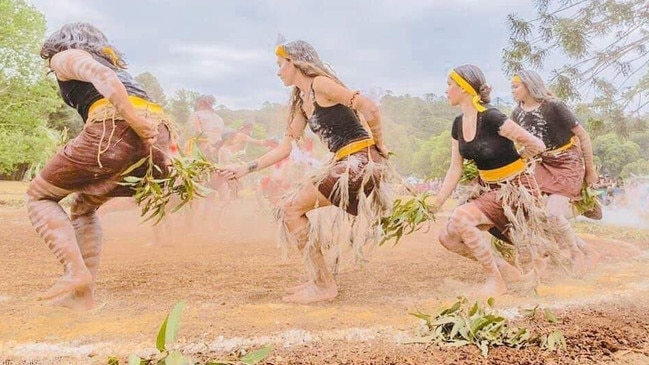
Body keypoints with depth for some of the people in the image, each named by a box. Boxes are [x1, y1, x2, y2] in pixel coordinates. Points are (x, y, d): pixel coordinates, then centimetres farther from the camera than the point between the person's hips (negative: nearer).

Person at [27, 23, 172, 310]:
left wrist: (134, 121, -16)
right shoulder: (114, 62, 41)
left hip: (116, 127, -7)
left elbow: (98, 74, -4)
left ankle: (75, 272, -2)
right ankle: (83, 294, 18)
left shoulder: (64, 57, 19)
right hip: (159, 134, 7)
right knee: (83, 205, 26)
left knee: (39, 195, 17)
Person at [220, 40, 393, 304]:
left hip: (361, 161, -9)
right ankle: (318, 280, 14)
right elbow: (285, 147, 19)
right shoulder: (301, 102, 19)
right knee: (290, 205, 10)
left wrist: (379, 147, -3)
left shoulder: (320, 84, -8)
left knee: (291, 208, -9)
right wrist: (246, 169, 17)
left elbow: (370, 108, -15)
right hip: (344, 164, 9)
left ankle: (324, 285, -2)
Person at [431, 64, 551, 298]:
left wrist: (512, 162, 1)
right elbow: (455, 170, 6)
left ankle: (496, 280, -9)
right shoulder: (458, 124, 3)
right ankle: (508, 271, 12)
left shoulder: (491, 118, -21)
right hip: (489, 190, 8)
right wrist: (434, 206, 3)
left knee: (460, 218, -29)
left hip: (515, 189, -8)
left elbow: (537, 145, -18)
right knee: (448, 237, -5)